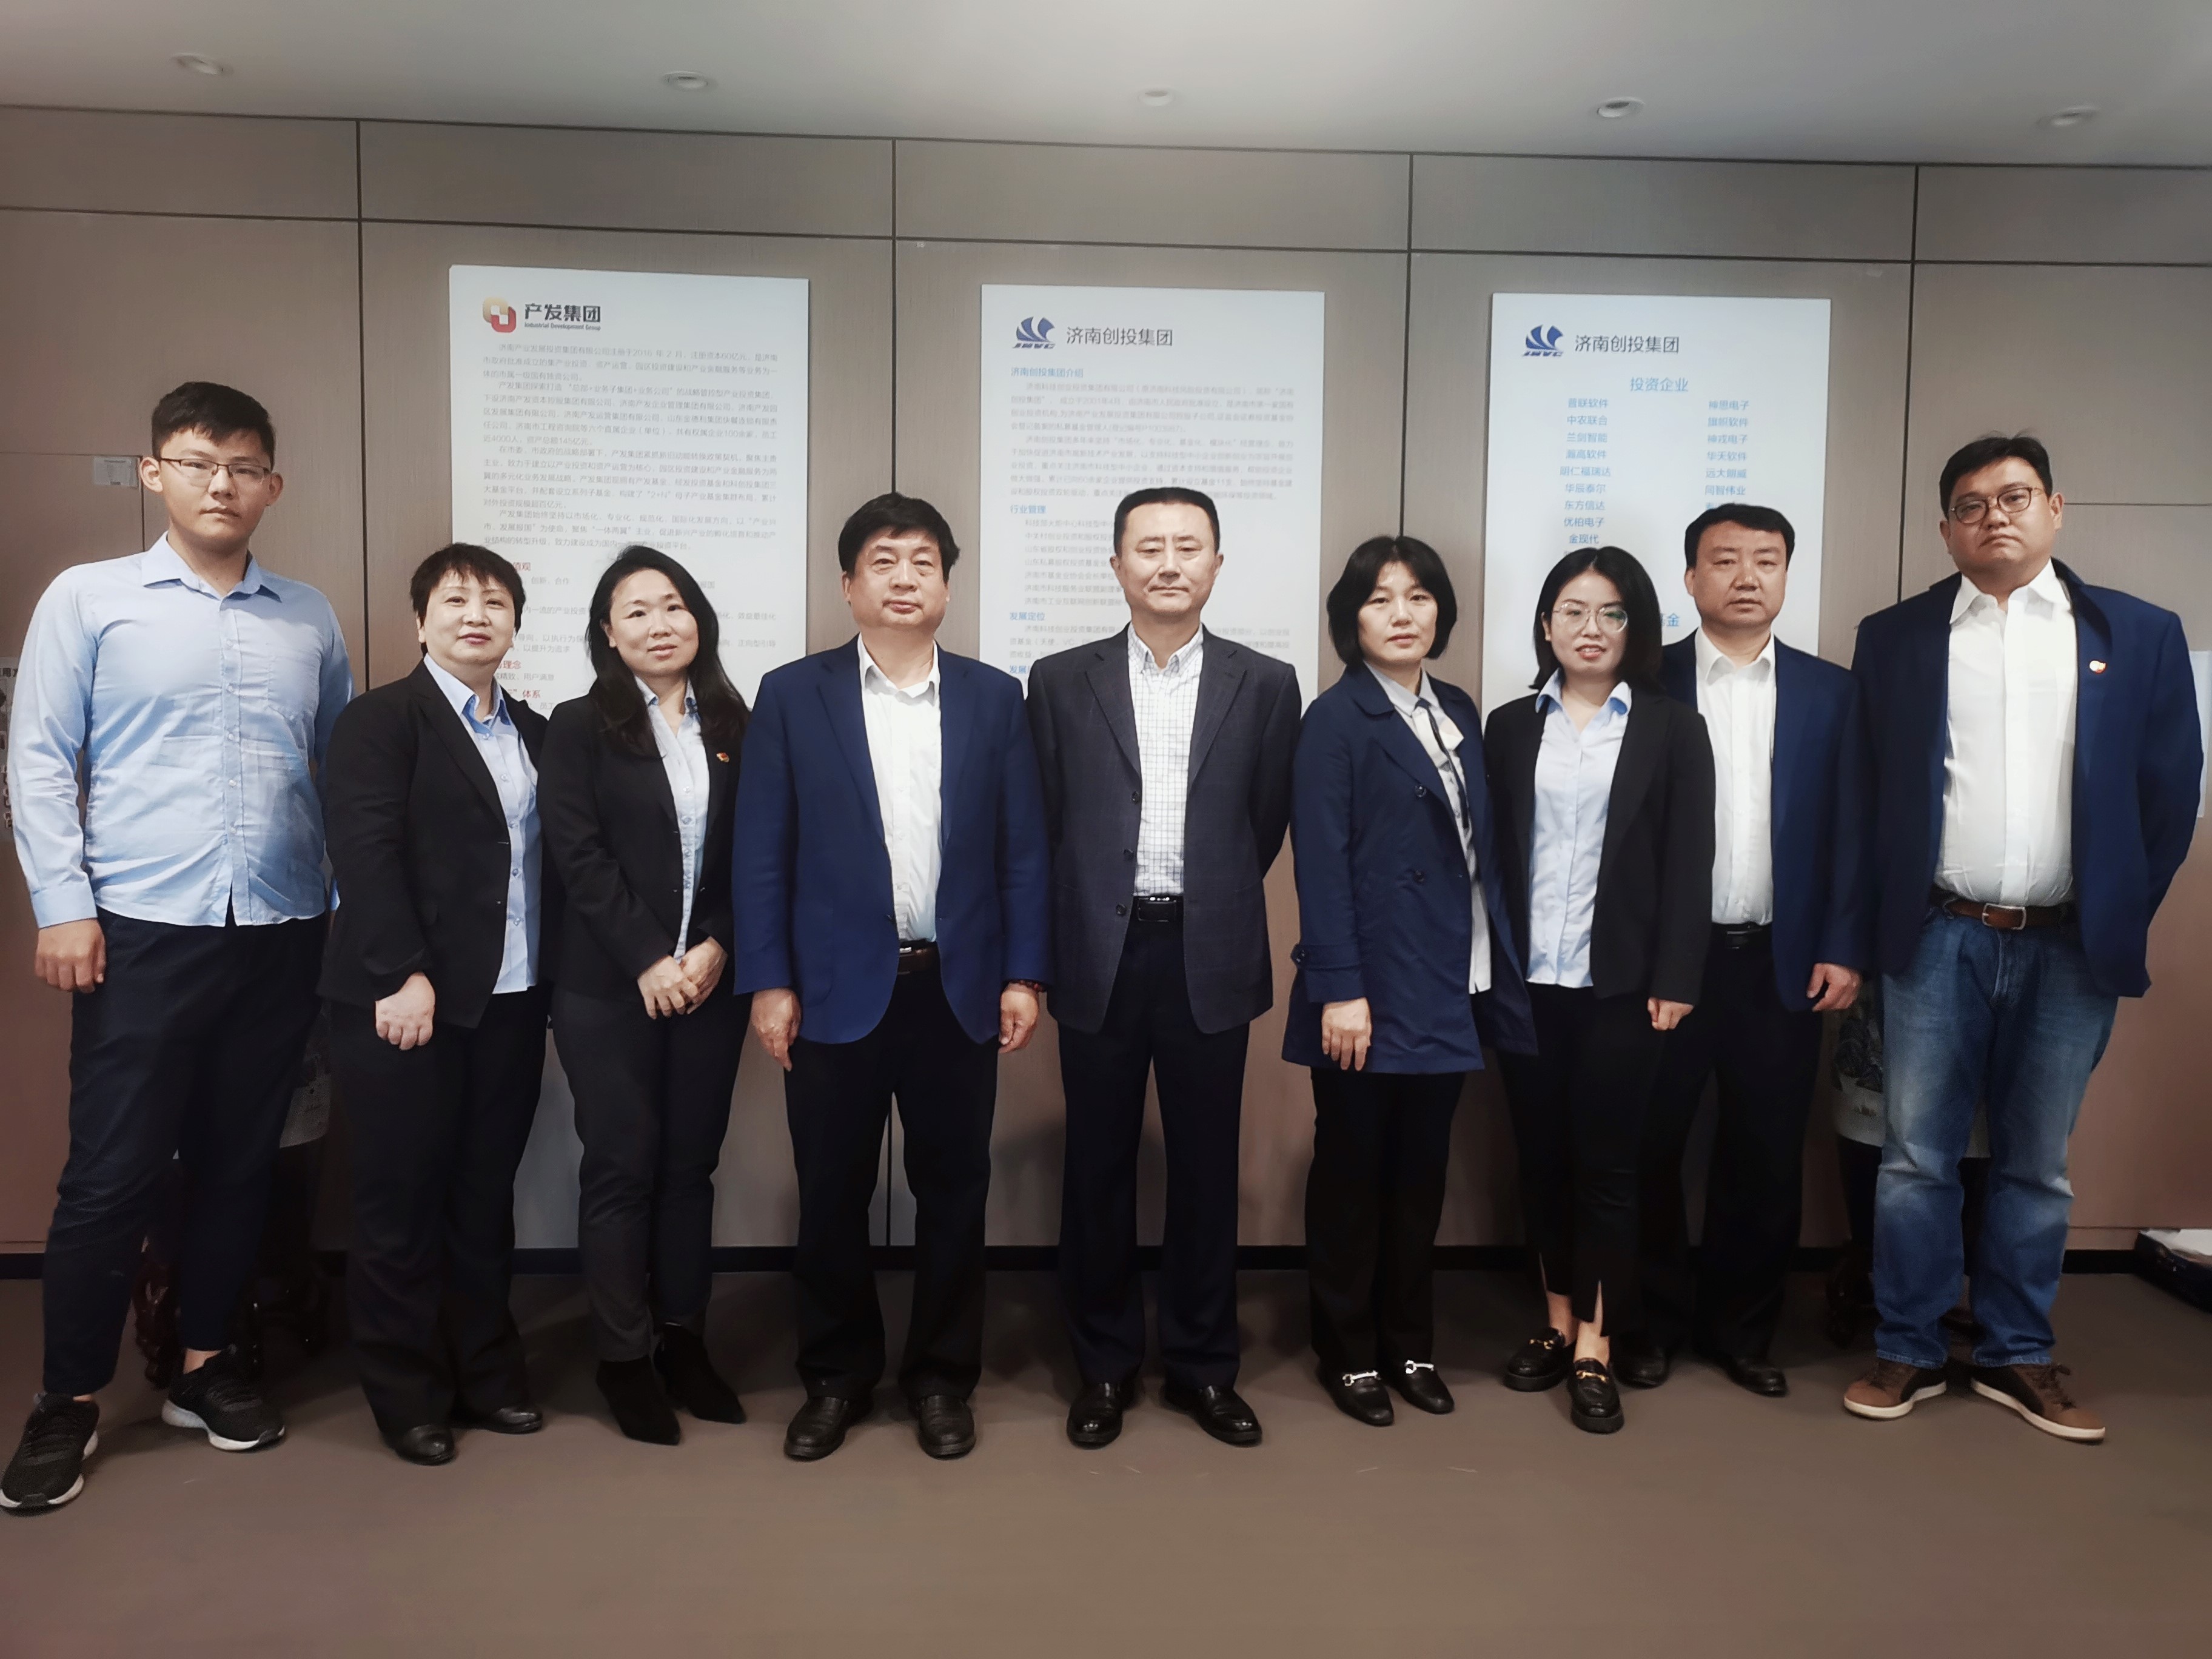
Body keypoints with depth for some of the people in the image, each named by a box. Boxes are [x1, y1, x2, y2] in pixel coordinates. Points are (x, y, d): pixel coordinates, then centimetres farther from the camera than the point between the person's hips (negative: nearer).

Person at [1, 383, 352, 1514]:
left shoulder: (309, 619, 9)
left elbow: (343, 764, 13)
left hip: (283, 935, 3)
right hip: (142, 931, -3)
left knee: (240, 1164, 11)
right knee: (111, 1173, 2)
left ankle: (202, 1366, 28)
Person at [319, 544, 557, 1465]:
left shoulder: (534, 732, 14)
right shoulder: (380, 719, -4)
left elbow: (548, 858, 11)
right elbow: (366, 854, -14)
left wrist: (552, 979, 4)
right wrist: (404, 976, -20)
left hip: (512, 1002, 5)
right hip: (408, 999, -5)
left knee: (486, 1192, 13)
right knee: (402, 1198, 6)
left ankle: (484, 1371, 26)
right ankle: (406, 1391, 19)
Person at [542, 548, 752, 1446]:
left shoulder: (735, 728, 9)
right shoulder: (579, 728, 0)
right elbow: (580, 855, -8)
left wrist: (716, 949, -8)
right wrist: (648, 962, -14)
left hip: (710, 983, 3)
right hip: (610, 989, -3)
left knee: (691, 1163, 9)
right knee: (622, 1168, 2)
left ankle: (684, 1339, 21)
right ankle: (624, 1356, 14)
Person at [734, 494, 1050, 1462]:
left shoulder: (993, 697, 6)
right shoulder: (792, 695, 2)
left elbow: (1024, 849, 4)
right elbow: (763, 852, 0)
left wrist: (1024, 974, -2)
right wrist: (768, 981, -6)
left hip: (959, 987, 1)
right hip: (837, 987, -1)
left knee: (953, 1192, 9)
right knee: (832, 1196, 9)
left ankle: (942, 1377, 27)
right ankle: (836, 1378, 27)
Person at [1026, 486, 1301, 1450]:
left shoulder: (1265, 685, 4)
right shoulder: (1060, 683, 3)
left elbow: (1267, 825, 8)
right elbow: (1045, 826, 5)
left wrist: (1209, 903, 10)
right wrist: (1083, 922, 5)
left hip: (1209, 956, 0)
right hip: (1100, 954, 0)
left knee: (1206, 1168, 9)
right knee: (1099, 1168, 9)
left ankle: (1204, 1365, 24)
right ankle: (1105, 1365, 24)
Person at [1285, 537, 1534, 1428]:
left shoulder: (1458, 713, 12)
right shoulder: (1336, 719, -7)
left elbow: (1478, 851, 10)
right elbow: (1321, 863, -13)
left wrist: (1493, 973, 6)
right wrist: (1338, 989, -18)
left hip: (1447, 988, 6)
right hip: (1372, 987, -6)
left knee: (1421, 1173, 14)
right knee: (1352, 1174, 8)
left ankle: (1409, 1342, 29)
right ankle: (1348, 1352, 22)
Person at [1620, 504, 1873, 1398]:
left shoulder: (1829, 691, 8)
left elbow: (1849, 828, 6)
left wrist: (1844, 949, -1)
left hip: (1783, 962, 2)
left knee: (1766, 1158, 9)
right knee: (1649, 1149, 6)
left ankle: (1740, 1327, 26)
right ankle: (1654, 1321, 24)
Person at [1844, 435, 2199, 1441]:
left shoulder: (2140, 635, 5)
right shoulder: (1895, 637, 4)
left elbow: (2169, 794, 6)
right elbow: (1864, 791, 6)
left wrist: (2121, 921, 5)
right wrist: (1878, 923, 4)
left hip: (2071, 947, 1)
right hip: (1937, 941, 0)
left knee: (2036, 1164, 11)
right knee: (1916, 1157, 5)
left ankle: (2017, 1356, 25)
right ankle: (1909, 1351, 18)